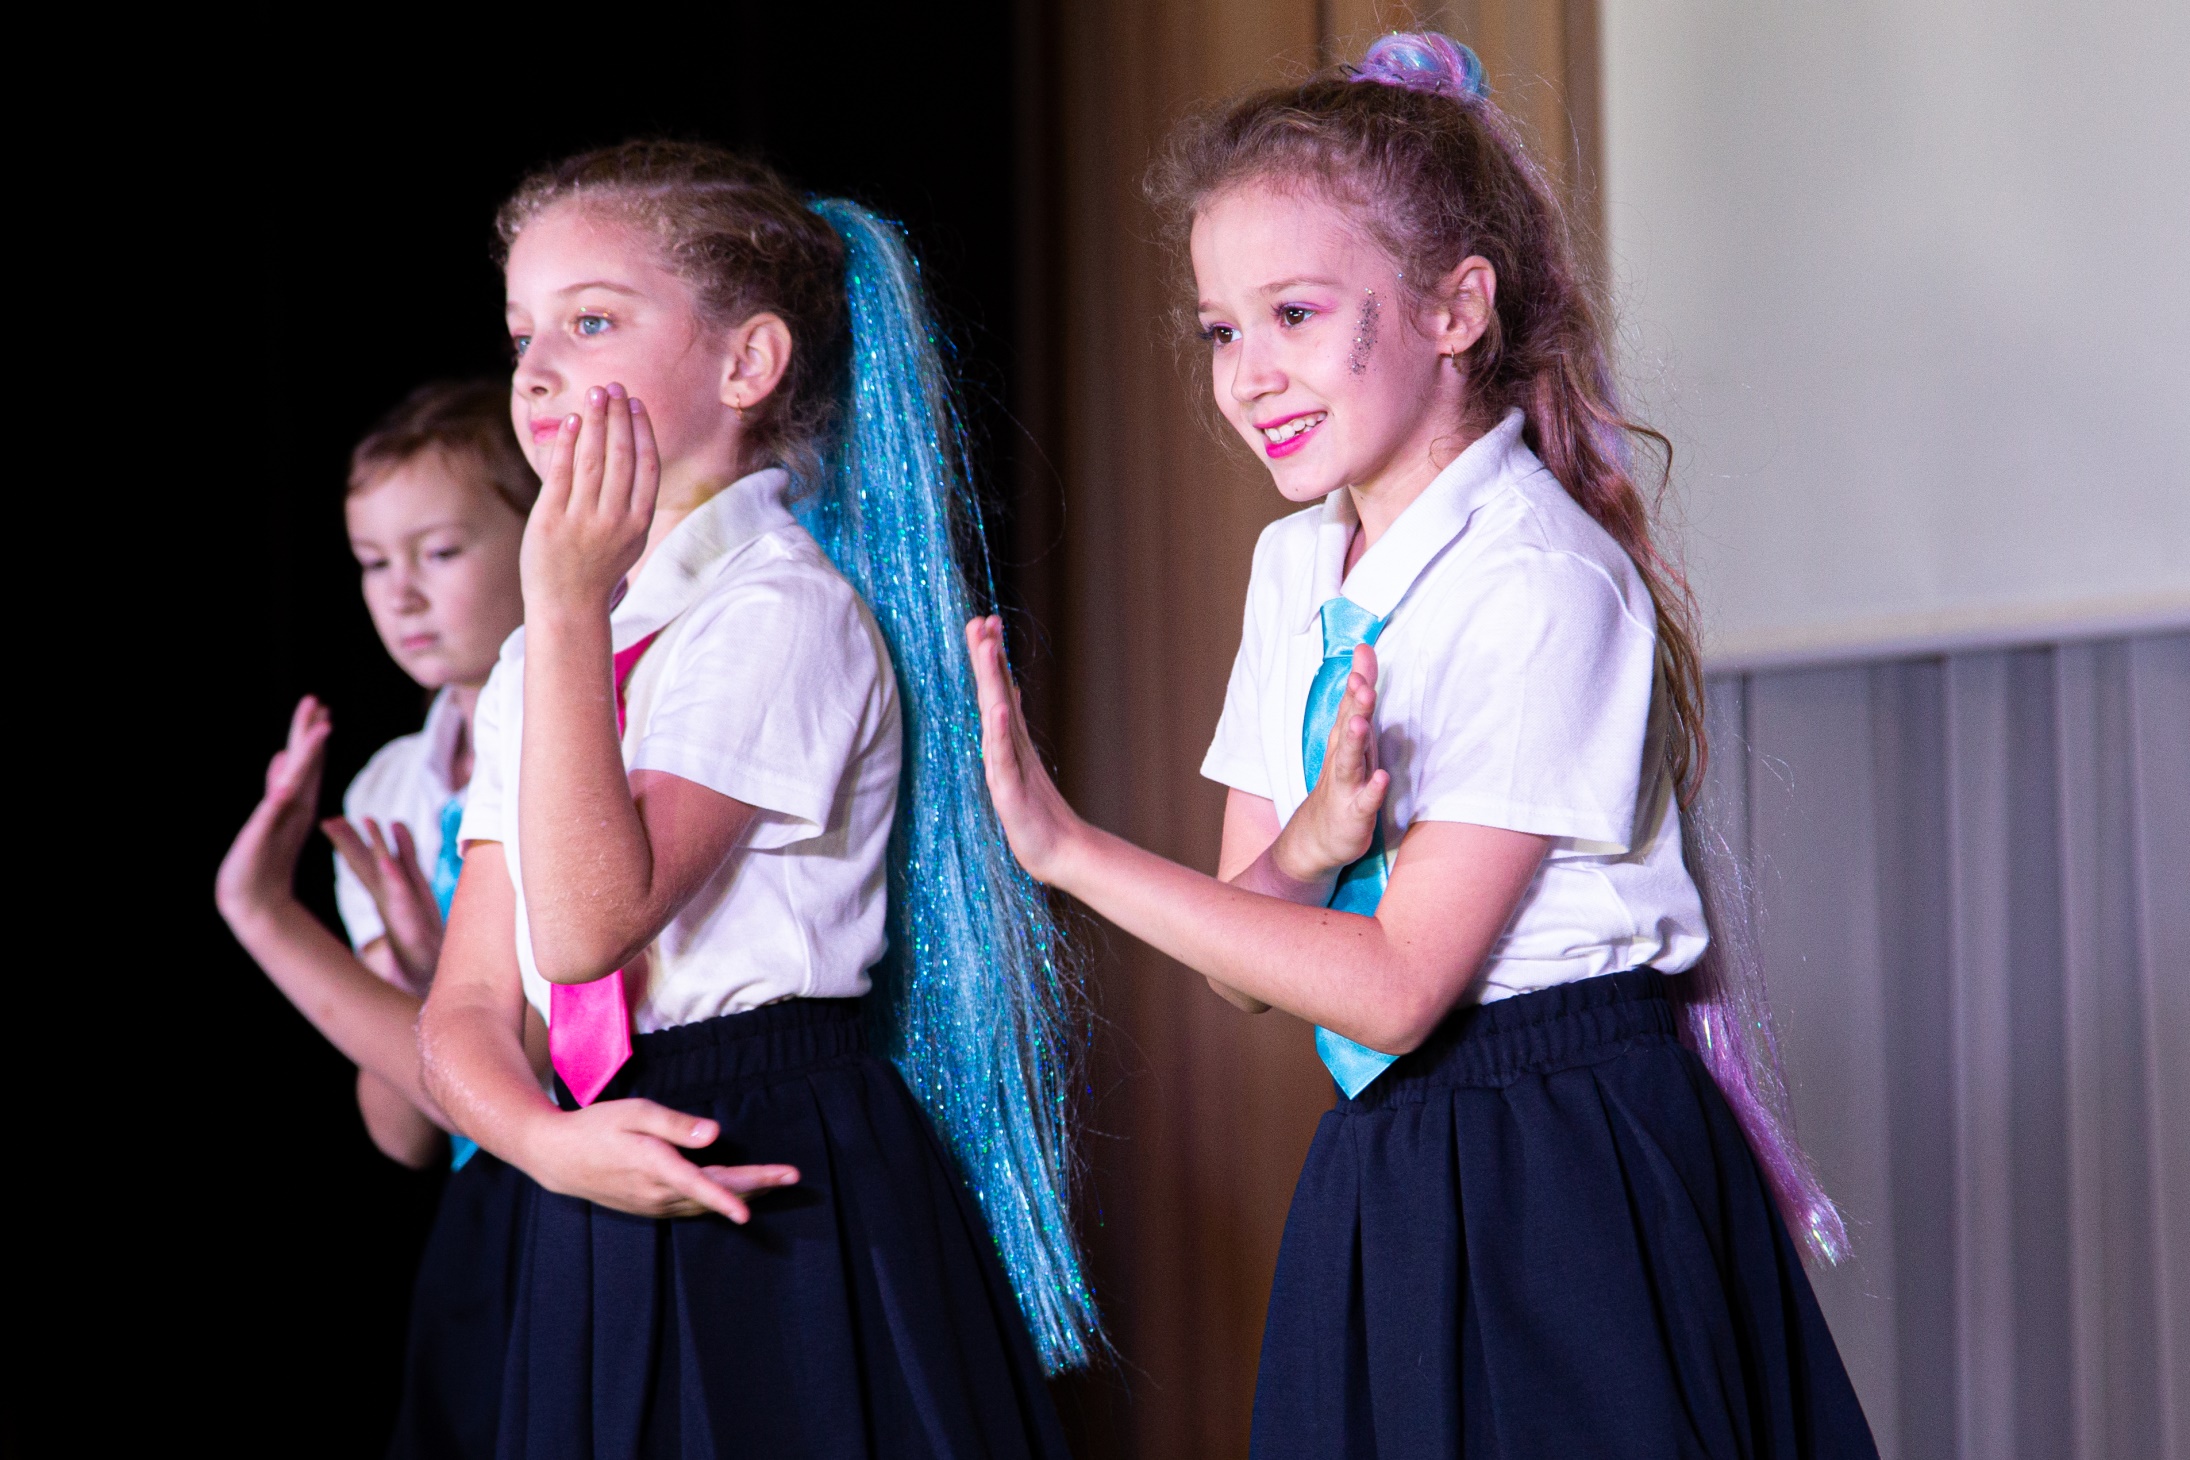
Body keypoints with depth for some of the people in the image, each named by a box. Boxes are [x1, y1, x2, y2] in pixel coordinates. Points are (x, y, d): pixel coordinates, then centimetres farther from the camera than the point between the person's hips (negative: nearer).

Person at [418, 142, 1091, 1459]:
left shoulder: (787, 610, -9)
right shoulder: (536, 664, 15)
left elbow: (593, 920, -20)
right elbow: (468, 1008, 8)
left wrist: (574, 601, -20)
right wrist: (551, 1142, -13)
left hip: (784, 1210, -7)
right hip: (600, 1239, 7)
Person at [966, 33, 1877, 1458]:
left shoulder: (1543, 582, -17)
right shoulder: (1296, 565, 8)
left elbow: (1394, 984, -19)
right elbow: (1252, 947, 6)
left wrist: (1067, 847, -18)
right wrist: (1312, 846, -17)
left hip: (1562, 1180, -7)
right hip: (1381, 1170, 7)